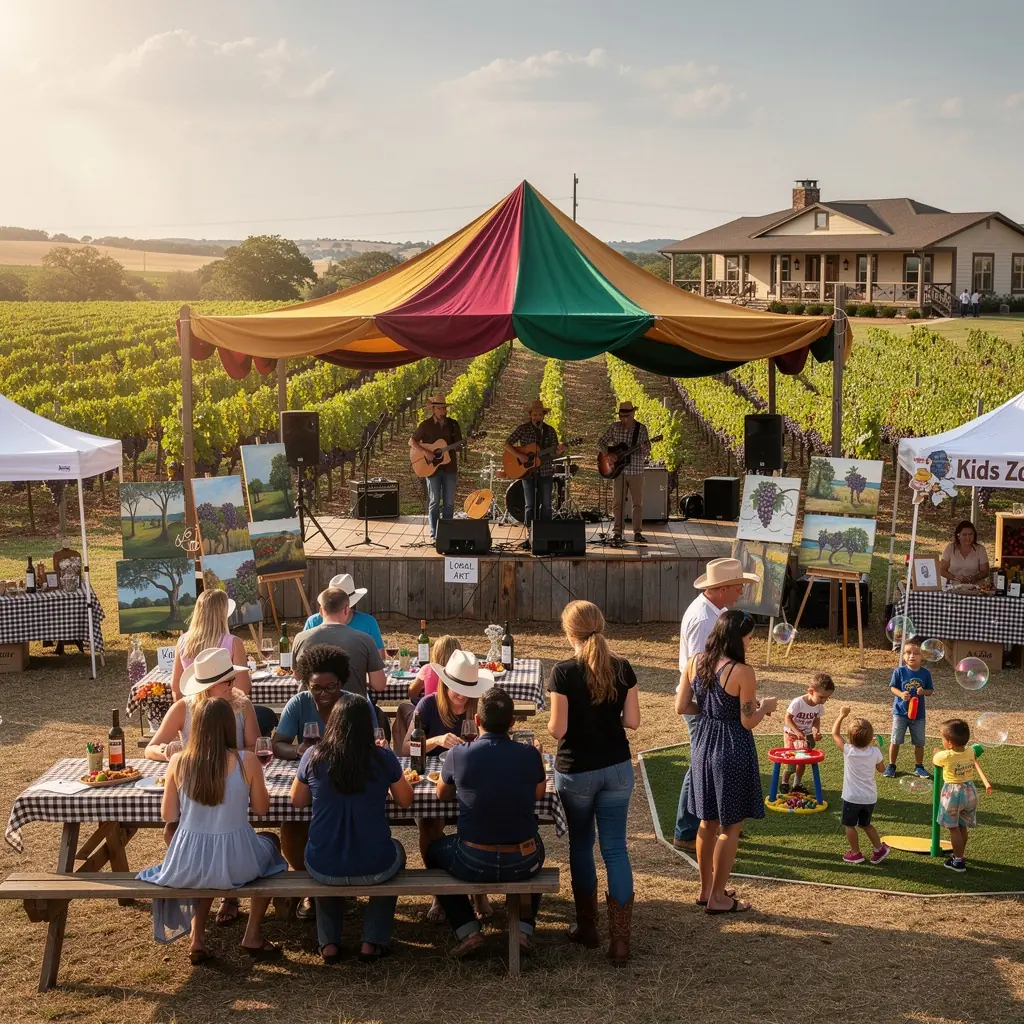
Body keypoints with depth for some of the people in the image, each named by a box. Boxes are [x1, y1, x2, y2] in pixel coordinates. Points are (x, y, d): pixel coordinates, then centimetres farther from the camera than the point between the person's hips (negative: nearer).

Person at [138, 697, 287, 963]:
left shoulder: (178, 762, -7)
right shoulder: (246, 761, -12)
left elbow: (168, 815, 2)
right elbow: (261, 808, 1)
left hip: (187, 868, 2)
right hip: (235, 865, -2)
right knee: (270, 845, 33)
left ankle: (197, 939, 35)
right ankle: (252, 936, 34)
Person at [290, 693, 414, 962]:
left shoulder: (313, 757, -7)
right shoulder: (383, 758, -9)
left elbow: (297, 801, 9)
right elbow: (405, 800, 7)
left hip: (323, 869, 1)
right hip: (374, 868, -1)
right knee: (395, 851, 35)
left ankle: (329, 943, 32)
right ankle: (372, 942, 29)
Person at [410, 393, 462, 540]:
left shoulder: (453, 424, 5)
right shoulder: (426, 425, -3)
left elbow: (459, 444, 11)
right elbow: (411, 441, -1)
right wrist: (425, 452, -16)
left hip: (449, 467, 3)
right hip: (432, 468, -2)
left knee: (449, 503, 5)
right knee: (435, 502, 0)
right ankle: (434, 534, 5)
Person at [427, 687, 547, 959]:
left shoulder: (458, 755, -12)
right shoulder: (530, 755, -9)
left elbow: (442, 794, 9)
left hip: (474, 864, -1)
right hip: (523, 864, 2)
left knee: (435, 850, 31)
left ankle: (467, 931, 20)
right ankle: (524, 928, 25)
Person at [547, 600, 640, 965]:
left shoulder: (564, 672, -16)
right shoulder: (623, 669, -5)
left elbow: (557, 729, -15)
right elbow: (632, 721, -3)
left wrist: (550, 722, 6)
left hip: (576, 772, -2)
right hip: (617, 768, 2)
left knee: (581, 845, 17)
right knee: (615, 849, 5)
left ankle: (587, 927, 28)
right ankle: (620, 940, 2)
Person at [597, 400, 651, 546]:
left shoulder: (641, 429, -1)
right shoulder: (615, 427, 3)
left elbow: (647, 451, -2)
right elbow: (601, 442, 8)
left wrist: (644, 449, -26)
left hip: (636, 471, -1)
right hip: (619, 471, 1)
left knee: (638, 503, 2)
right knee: (618, 503, 0)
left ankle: (637, 533, 7)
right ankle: (616, 532, 2)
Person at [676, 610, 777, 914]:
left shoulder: (695, 663, -2)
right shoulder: (742, 672, -20)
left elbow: (682, 707, 2)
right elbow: (748, 722, -16)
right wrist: (765, 706, 3)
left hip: (704, 745, 6)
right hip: (733, 751, -6)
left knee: (708, 822, 19)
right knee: (730, 826, 7)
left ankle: (706, 889, 31)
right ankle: (717, 898, 14)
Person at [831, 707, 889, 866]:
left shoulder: (848, 750, -19)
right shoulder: (875, 752, -12)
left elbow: (835, 733, -6)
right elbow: (880, 768, 7)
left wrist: (842, 715, 2)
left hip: (852, 797, -4)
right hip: (870, 797, 4)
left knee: (849, 825, 14)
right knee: (865, 824, 24)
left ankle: (855, 853, 20)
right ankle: (879, 848, 22)